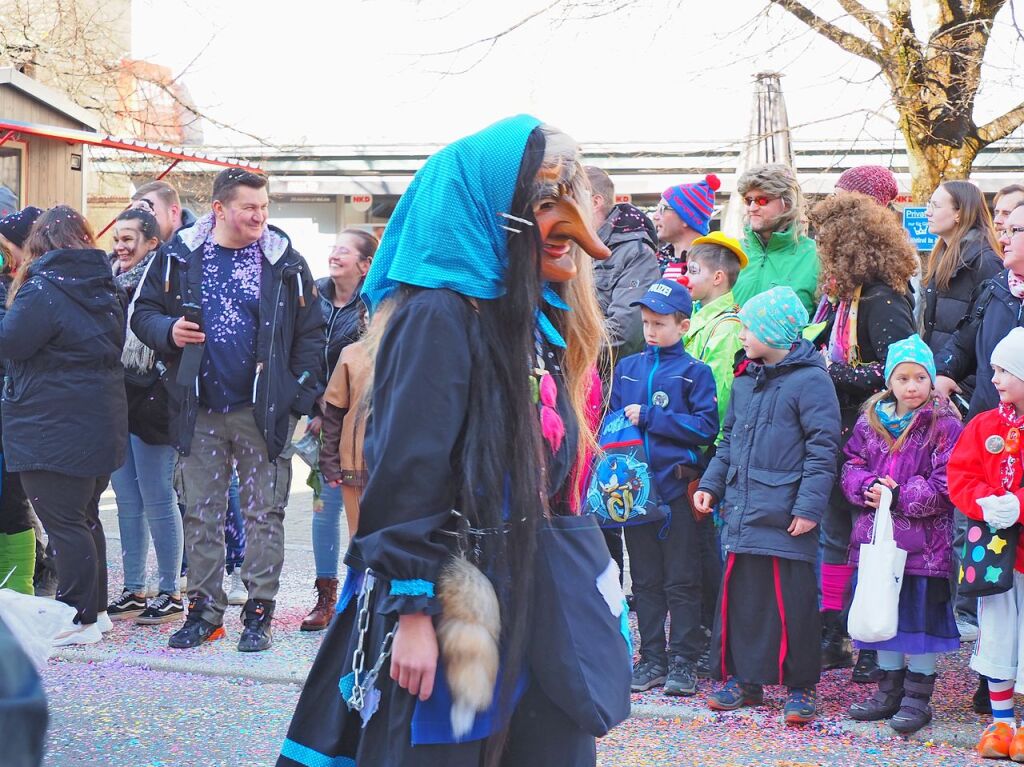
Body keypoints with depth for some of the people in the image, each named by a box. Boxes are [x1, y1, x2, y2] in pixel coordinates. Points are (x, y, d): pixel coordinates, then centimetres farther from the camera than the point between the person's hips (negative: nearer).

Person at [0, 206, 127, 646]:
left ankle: (80, 620, -1)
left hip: (53, 431, -9)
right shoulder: (103, 288, 10)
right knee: (85, 517, 18)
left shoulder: (42, 290, -16)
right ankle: (96, 608, 26)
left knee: (64, 523, -3)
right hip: (102, 424, 9)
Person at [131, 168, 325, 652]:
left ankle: (259, 613, 9)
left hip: (263, 411, -1)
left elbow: (311, 334, 1)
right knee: (201, 515, 8)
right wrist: (168, 331, -13)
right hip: (199, 411, 1)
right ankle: (204, 609, 17)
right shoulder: (178, 257, 2)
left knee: (264, 513, 3)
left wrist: (301, 396, -7)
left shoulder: (285, 263, 0)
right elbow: (143, 312, 9)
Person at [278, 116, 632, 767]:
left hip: (531, 605, 8)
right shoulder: (440, 316, -14)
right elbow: (405, 473, -18)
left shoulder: (537, 318, 12)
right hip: (453, 607, -8)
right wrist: (412, 610, -21)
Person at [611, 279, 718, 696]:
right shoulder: (627, 368, 12)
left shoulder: (694, 372, -2)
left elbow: (706, 426, -11)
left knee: (681, 580, 1)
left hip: (678, 487, -4)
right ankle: (652, 658, 16)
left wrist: (648, 416, -13)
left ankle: (683, 661, 7)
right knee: (645, 579, 9)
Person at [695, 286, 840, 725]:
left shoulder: (809, 380, -9)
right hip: (741, 513, 7)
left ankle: (801, 686, 7)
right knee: (740, 594, 11)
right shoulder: (745, 380, 14)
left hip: (785, 518, -7)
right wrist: (711, 484, 16)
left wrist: (809, 506, -17)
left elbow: (822, 449, -12)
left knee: (791, 600, -3)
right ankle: (742, 678, 22)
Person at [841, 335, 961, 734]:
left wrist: (898, 496, -17)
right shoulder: (871, 420, 9)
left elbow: (944, 485, -12)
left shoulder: (944, 424, -7)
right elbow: (851, 466, 10)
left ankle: (918, 696, 10)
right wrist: (869, 486, -11)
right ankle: (890, 689, 25)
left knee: (922, 617, 0)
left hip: (924, 541, -5)